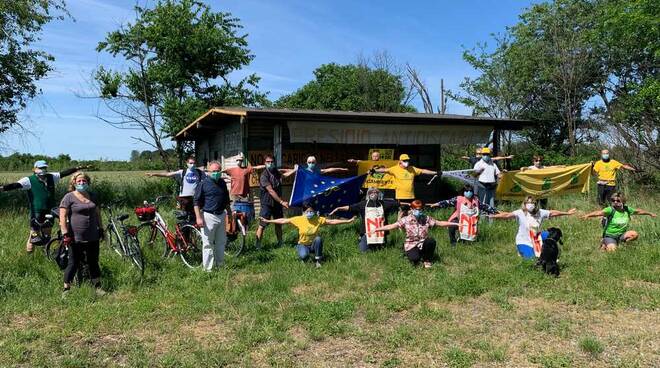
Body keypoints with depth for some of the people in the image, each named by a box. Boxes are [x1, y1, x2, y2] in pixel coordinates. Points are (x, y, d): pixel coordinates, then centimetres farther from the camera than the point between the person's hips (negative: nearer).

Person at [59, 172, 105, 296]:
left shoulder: (93, 196, 12)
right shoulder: (69, 197, -5)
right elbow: (62, 217, -10)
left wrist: (101, 229, 16)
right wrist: (65, 234, -16)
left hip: (93, 238, 5)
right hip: (75, 239, -5)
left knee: (94, 263, 11)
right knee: (73, 264, 2)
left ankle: (98, 287, 19)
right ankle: (66, 289, 15)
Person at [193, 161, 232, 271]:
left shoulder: (222, 183, 10)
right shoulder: (203, 183, -9)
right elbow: (196, 201, -9)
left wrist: (229, 212, 24)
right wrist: (198, 217, -15)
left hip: (221, 215, 6)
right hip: (208, 216, -6)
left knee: (221, 242, 14)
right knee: (208, 244, 0)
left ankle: (220, 264, 27)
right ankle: (208, 268, 9)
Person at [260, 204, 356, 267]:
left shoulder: (319, 219, -13)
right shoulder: (299, 219, -16)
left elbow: (332, 221, -12)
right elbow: (283, 221, -15)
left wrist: (348, 221, -17)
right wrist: (268, 221, -19)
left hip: (314, 244, 1)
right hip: (303, 244, -1)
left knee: (318, 239, -33)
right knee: (303, 255, -35)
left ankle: (317, 260, -12)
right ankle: (303, 260, 7)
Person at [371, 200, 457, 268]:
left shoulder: (427, 219, -2)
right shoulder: (406, 220, -8)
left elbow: (440, 223, 0)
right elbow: (392, 226, -13)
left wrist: (455, 224, -7)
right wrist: (376, 229, -23)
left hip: (423, 244, 3)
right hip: (411, 246, -3)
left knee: (431, 241, -30)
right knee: (415, 259, -33)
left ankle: (427, 260, -3)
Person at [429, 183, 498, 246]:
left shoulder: (476, 201, 5)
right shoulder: (458, 199, -10)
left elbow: (485, 207, 15)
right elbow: (448, 202, -21)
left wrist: (495, 211, 17)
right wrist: (438, 204, -37)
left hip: (470, 222, 5)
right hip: (458, 220, -4)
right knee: (452, 226, -34)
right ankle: (453, 242, -8)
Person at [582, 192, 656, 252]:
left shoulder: (627, 209, 1)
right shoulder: (610, 210, -17)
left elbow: (638, 211, 20)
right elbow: (600, 212, -35)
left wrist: (650, 213, 34)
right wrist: (588, 215, -53)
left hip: (621, 235, 6)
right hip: (610, 236, -6)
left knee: (635, 234, -18)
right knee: (612, 249, -28)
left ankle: (619, 243, 2)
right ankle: (605, 244, 7)